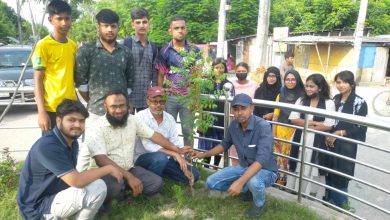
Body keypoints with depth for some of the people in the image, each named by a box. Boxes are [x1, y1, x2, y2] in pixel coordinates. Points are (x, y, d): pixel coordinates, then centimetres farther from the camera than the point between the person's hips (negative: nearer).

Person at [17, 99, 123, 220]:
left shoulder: (72, 142, 4)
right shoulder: (47, 146, -26)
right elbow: (76, 181, -32)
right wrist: (108, 168, -21)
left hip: (54, 195, 10)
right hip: (38, 207, -9)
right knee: (98, 187, -23)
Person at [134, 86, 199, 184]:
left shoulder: (170, 118, 1)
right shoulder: (141, 116, -16)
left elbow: (176, 143, -6)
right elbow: (148, 145, -26)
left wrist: (184, 167, -16)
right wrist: (175, 154, -32)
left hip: (165, 158, 6)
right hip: (143, 157, -5)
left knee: (193, 174, -3)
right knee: (161, 157, -38)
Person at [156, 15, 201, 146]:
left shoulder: (194, 51, 2)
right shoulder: (165, 51, 0)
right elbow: (160, 76, 3)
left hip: (188, 97, 1)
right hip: (170, 97, 0)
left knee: (188, 131, 9)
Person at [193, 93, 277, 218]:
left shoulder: (263, 127, -28)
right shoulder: (234, 125, -8)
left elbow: (262, 160, -37)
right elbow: (225, 144, 12)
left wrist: (240, 182, -45)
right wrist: (204, 154, 5)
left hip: (265, 170, -6)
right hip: (244, 167, 6)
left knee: (253, 182, -41)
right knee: (211, 183, -4)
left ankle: (260, 204, -3)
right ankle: (248, 189, 15)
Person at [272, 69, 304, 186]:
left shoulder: (302, 96, -3)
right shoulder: (280, 95, 5)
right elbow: (275, 116, 4)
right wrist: (273, 134, 0)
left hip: (295, 131, -2)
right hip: (281, 130, 2)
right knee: (279, 158, 5)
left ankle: (289, 182, 20)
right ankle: (278, 180, 19)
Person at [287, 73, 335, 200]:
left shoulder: (329, 103, -3)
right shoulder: (301, 100, 6)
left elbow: (328, 126, -11)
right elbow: (293, 119, -5)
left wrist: (303, 124, -10)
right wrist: (315, 123, -13)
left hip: (317, 142, -3)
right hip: (300, 141, 3)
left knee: (314, 170, 5)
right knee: (298, 168, 11)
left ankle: (312, 196, 20)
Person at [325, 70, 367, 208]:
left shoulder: (359, 102, -9)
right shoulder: (335, 99, 9)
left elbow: (361, 128, -10)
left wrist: (340, 133, -16)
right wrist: (328, 135, -2)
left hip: (346, 146, -5)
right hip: (330, 143, 5)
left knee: (341, 176, 2)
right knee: (329, 174, 12)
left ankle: (341, 205, 23)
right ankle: (329, 201, 32)